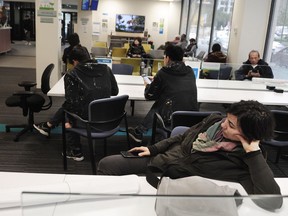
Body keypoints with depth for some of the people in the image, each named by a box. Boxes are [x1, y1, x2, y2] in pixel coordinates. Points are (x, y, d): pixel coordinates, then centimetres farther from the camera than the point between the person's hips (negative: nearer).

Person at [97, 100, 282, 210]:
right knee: (107, 164, 3)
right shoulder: (215, 120, -6)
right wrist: (153, 149, 5)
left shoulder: (245, 161, -21)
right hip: (160, 159, 6)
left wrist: (254, 152, -35)